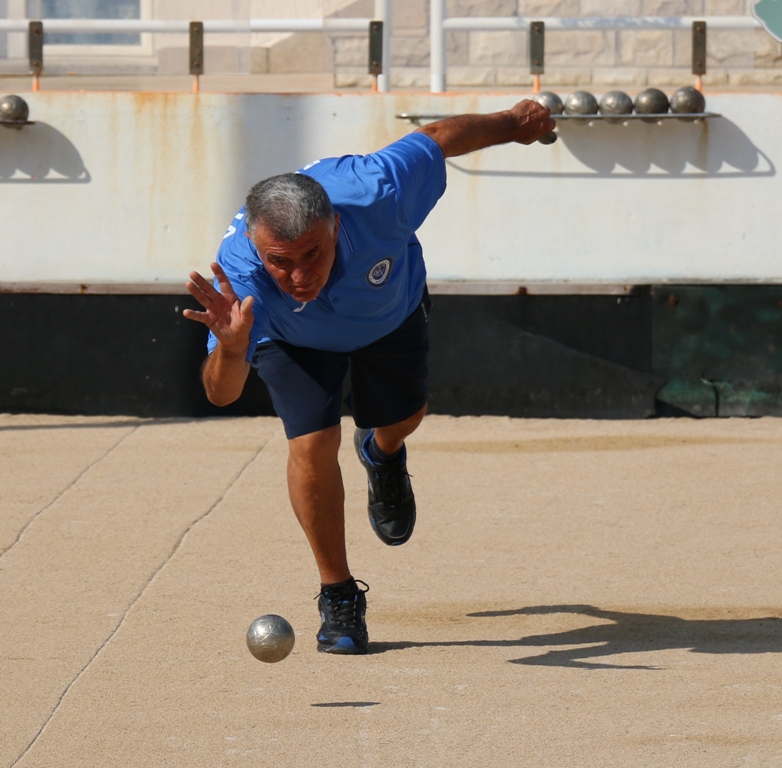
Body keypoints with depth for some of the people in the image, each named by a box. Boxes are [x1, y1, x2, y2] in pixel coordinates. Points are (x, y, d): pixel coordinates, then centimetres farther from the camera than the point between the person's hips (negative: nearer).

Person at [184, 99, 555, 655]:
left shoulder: (374, 196, -47)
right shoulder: (241, 273, -48)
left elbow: (437, 139, -26)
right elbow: (221, 395, -53)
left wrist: (514, 124, -6)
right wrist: (232, 348, -77)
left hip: (389, 310, 2)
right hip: (294, 337, -2)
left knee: (403, 418, 21)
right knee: (313, 442, -17)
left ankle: (384, 455, 61)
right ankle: (339, 598, 5)